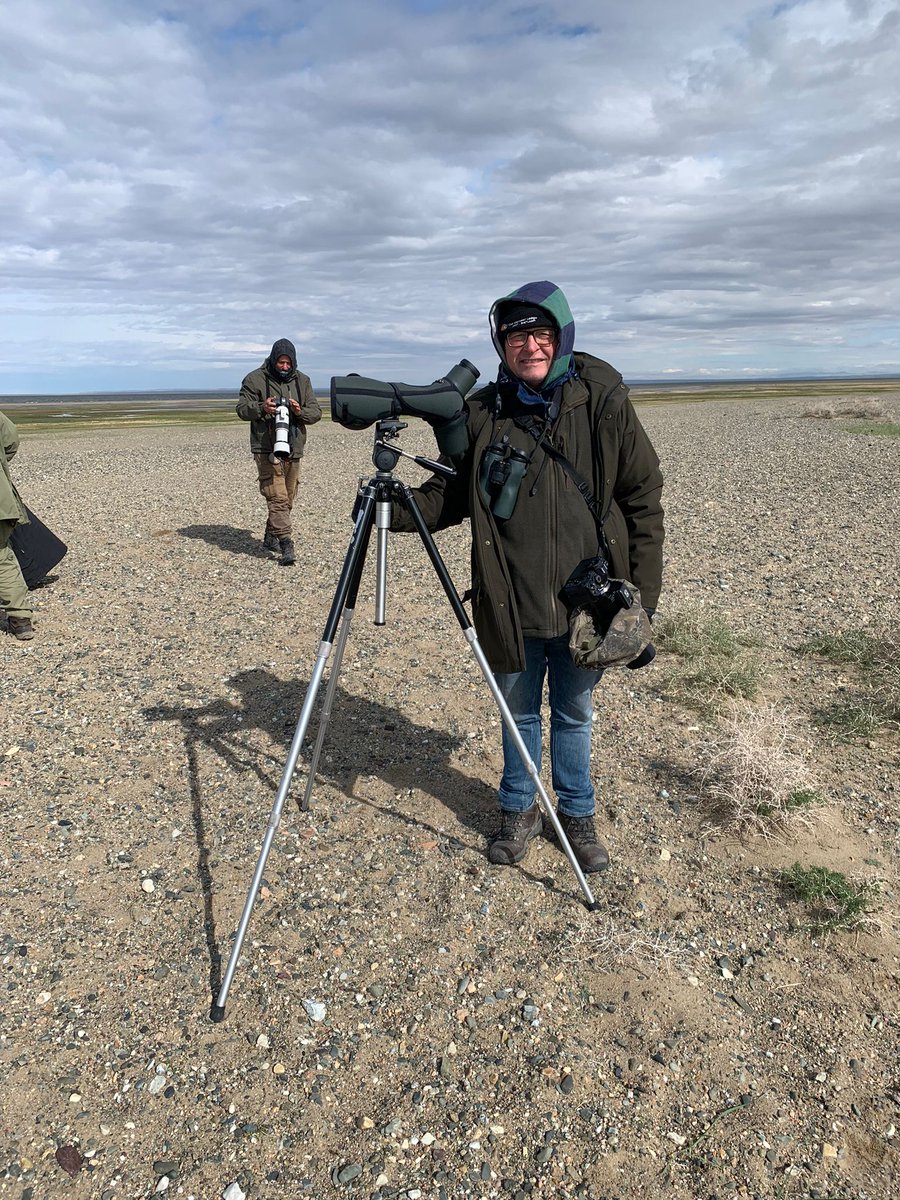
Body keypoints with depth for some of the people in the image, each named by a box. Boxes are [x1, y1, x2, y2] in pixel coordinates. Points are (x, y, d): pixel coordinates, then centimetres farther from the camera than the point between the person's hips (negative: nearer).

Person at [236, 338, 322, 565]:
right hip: (266, 449, -5)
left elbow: (316, 412, 8)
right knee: (277, 497, -15)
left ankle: (270, 537, 27)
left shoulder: (302, 381, 10)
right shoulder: (255, 379, 0)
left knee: (288, 498, 11)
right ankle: (286, 545, -19)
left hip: (294, 449, 5)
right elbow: (241, 408, -1)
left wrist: (301, 412, -14)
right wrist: (260, 408, -21)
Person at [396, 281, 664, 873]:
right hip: (511, 607, 1)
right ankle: (520, 810, 41)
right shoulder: (482, 412, -4)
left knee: (574, 713, 17)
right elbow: (451, 493, 5)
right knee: (520, 711, 18)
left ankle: (577, 813, 40)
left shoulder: (604, 401, -8)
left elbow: (645, 502, -4)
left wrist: (643, 603, -7)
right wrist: (397, 509, -15)